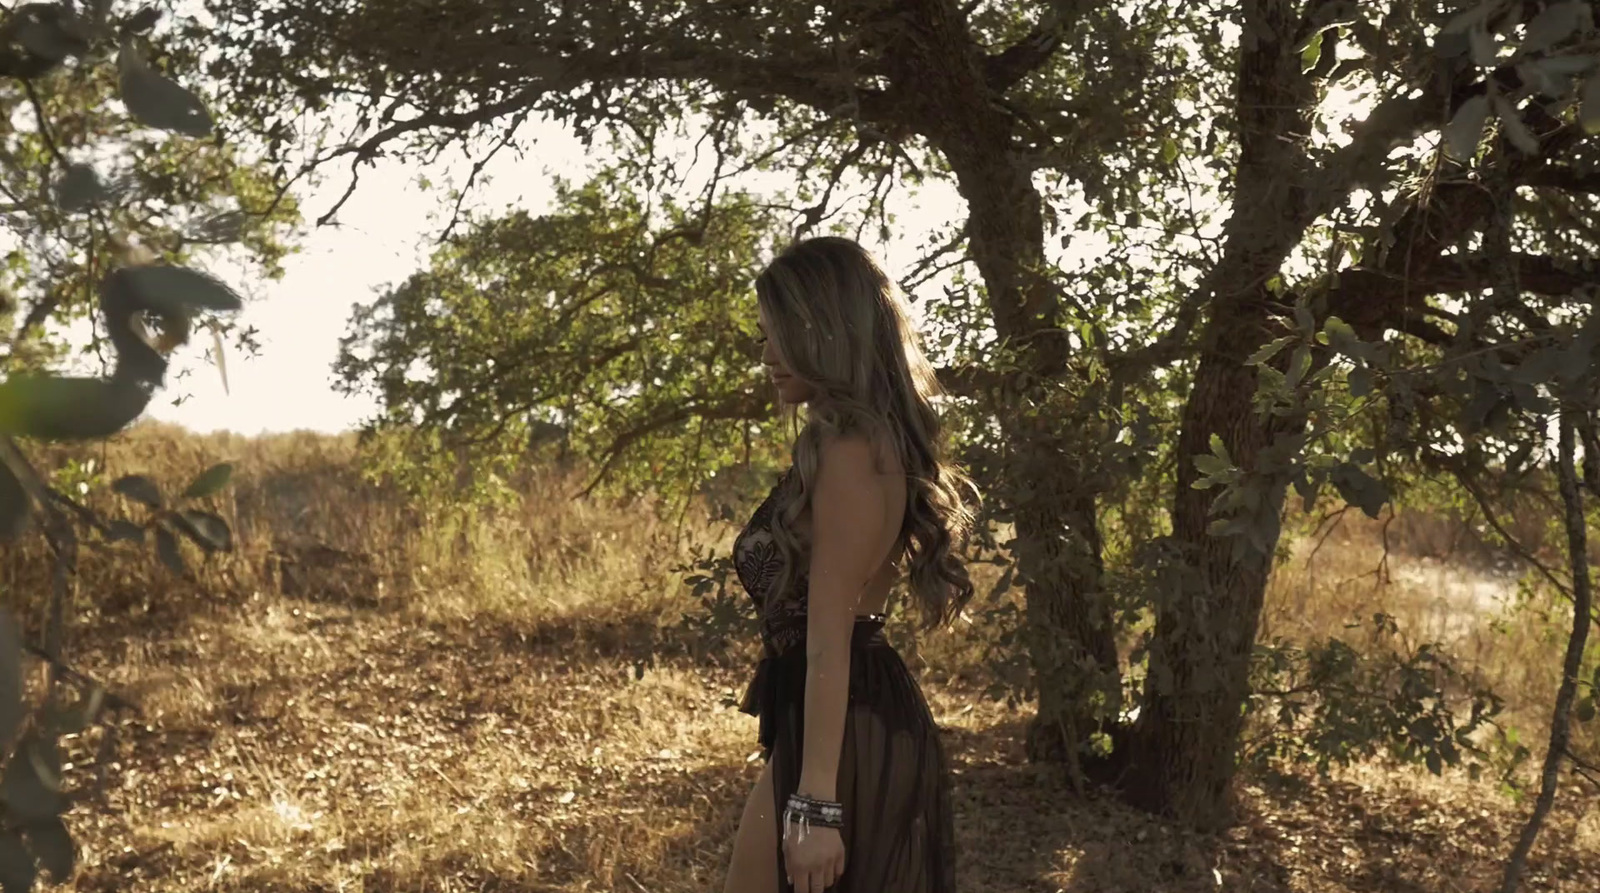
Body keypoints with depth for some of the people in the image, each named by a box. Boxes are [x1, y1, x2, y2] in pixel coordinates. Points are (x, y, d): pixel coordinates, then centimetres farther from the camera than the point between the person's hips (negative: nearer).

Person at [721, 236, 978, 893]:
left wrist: (816, 800, -22)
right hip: (870, 721, 10)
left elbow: (828, 638, -21)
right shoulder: (875, 440, 14)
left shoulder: (848, 450, -17)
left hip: (845, 737, -10)